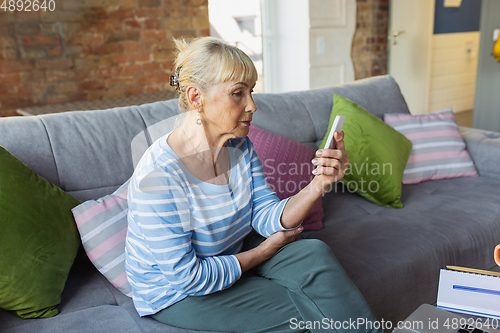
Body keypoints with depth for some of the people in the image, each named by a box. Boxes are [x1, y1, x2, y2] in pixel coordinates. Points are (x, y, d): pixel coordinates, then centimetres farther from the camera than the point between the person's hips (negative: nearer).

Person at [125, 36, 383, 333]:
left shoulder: (240, 147, -6)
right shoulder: (158, 175, -29)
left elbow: (268, 218, -9)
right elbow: (186, 277, -25)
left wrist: (318, 185, -27)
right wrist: (265, 251, -14)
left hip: (231, 254, 6)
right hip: (175, 294, -6)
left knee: (315, 254, -16)